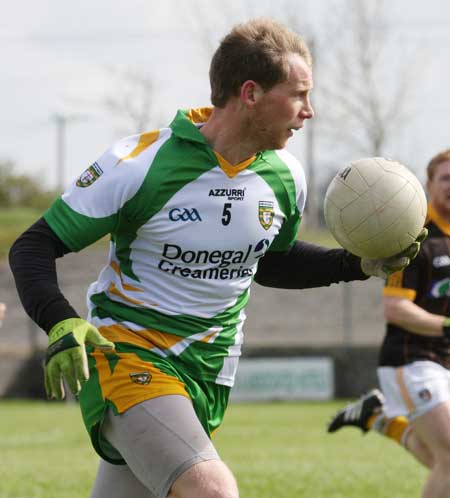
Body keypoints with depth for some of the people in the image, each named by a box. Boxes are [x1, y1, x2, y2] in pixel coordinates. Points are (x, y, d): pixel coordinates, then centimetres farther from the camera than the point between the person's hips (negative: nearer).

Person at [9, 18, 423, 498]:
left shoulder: (285, 177, 1)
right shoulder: (139, 164, -16)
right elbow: (33, 247, -10)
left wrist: (358, 264, 6)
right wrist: (60, 324, -29)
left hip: (209, 374, 7)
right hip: (124, 352, -6)